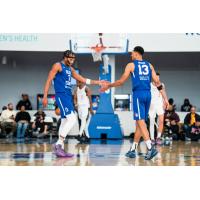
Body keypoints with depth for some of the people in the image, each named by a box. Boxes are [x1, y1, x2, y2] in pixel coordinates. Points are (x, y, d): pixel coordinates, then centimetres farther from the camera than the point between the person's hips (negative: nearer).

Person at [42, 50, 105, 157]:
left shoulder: (70, 69, 19)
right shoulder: (58, 66, -4)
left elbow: (83, 80, 25)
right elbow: (49, 80, -8)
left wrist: (97, 82, 19)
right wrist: (45, 97, -14)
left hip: (68, 96, 9)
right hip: (61, 95, -9)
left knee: (65, 121, 7)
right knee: (72, 119, -20)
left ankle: (60, 148, 9)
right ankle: (58, 144, -19)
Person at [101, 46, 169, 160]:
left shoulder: (131, 65, 2)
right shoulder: (149, 65, 15)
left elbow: (121, 81, 3)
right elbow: (158, 82, 8)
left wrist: (109, 85, 18)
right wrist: (165, 98, 8)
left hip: (138, 94, -5)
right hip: (148, 95, 5)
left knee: (140, 121, -10)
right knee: (140, 122, 13)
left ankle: (151, 147, -27)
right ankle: (133, 150, 18)